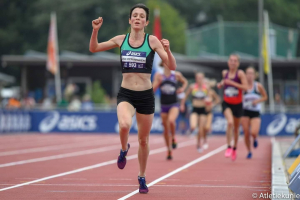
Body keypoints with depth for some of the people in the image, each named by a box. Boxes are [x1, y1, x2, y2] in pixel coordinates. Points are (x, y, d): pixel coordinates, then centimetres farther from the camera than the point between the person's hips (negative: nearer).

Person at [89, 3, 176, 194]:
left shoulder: (152, 41, -4)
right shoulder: (121, 39, 2)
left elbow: (172, 66, -8)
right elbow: (94, 48, 13)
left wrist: (167, 50, -27)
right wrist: (95, 30, -4)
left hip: (146, 95, 0)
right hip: (126, 94, 0)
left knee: (143, 139, 11)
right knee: (124, 125, -31)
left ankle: (142, 177, 33)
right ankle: (124, 149, 4)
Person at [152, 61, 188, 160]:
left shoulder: (177, 75, 0)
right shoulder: (159, 75, -2)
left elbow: (185, 81, 19)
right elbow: (153, 89, -8)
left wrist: (182, 88, 1)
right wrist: (158, 81, -23)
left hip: (174, 104, -1)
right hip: (164, 105, 1)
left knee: (171, 121, -32)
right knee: (166, 129, 7)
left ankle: (173, 138, -3)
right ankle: (169, 151, 25)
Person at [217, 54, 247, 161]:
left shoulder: (240, 73, -11)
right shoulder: (225, 73, 0)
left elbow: (245, 87, -20)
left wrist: (232, 83, -26)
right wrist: (221, 84, 0)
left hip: (237, 104, -1)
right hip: (227, 103, 1)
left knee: (236, 128, 14)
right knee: (230, 122, -27)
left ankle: (234, 149, 36)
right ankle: (228, 147, -19)